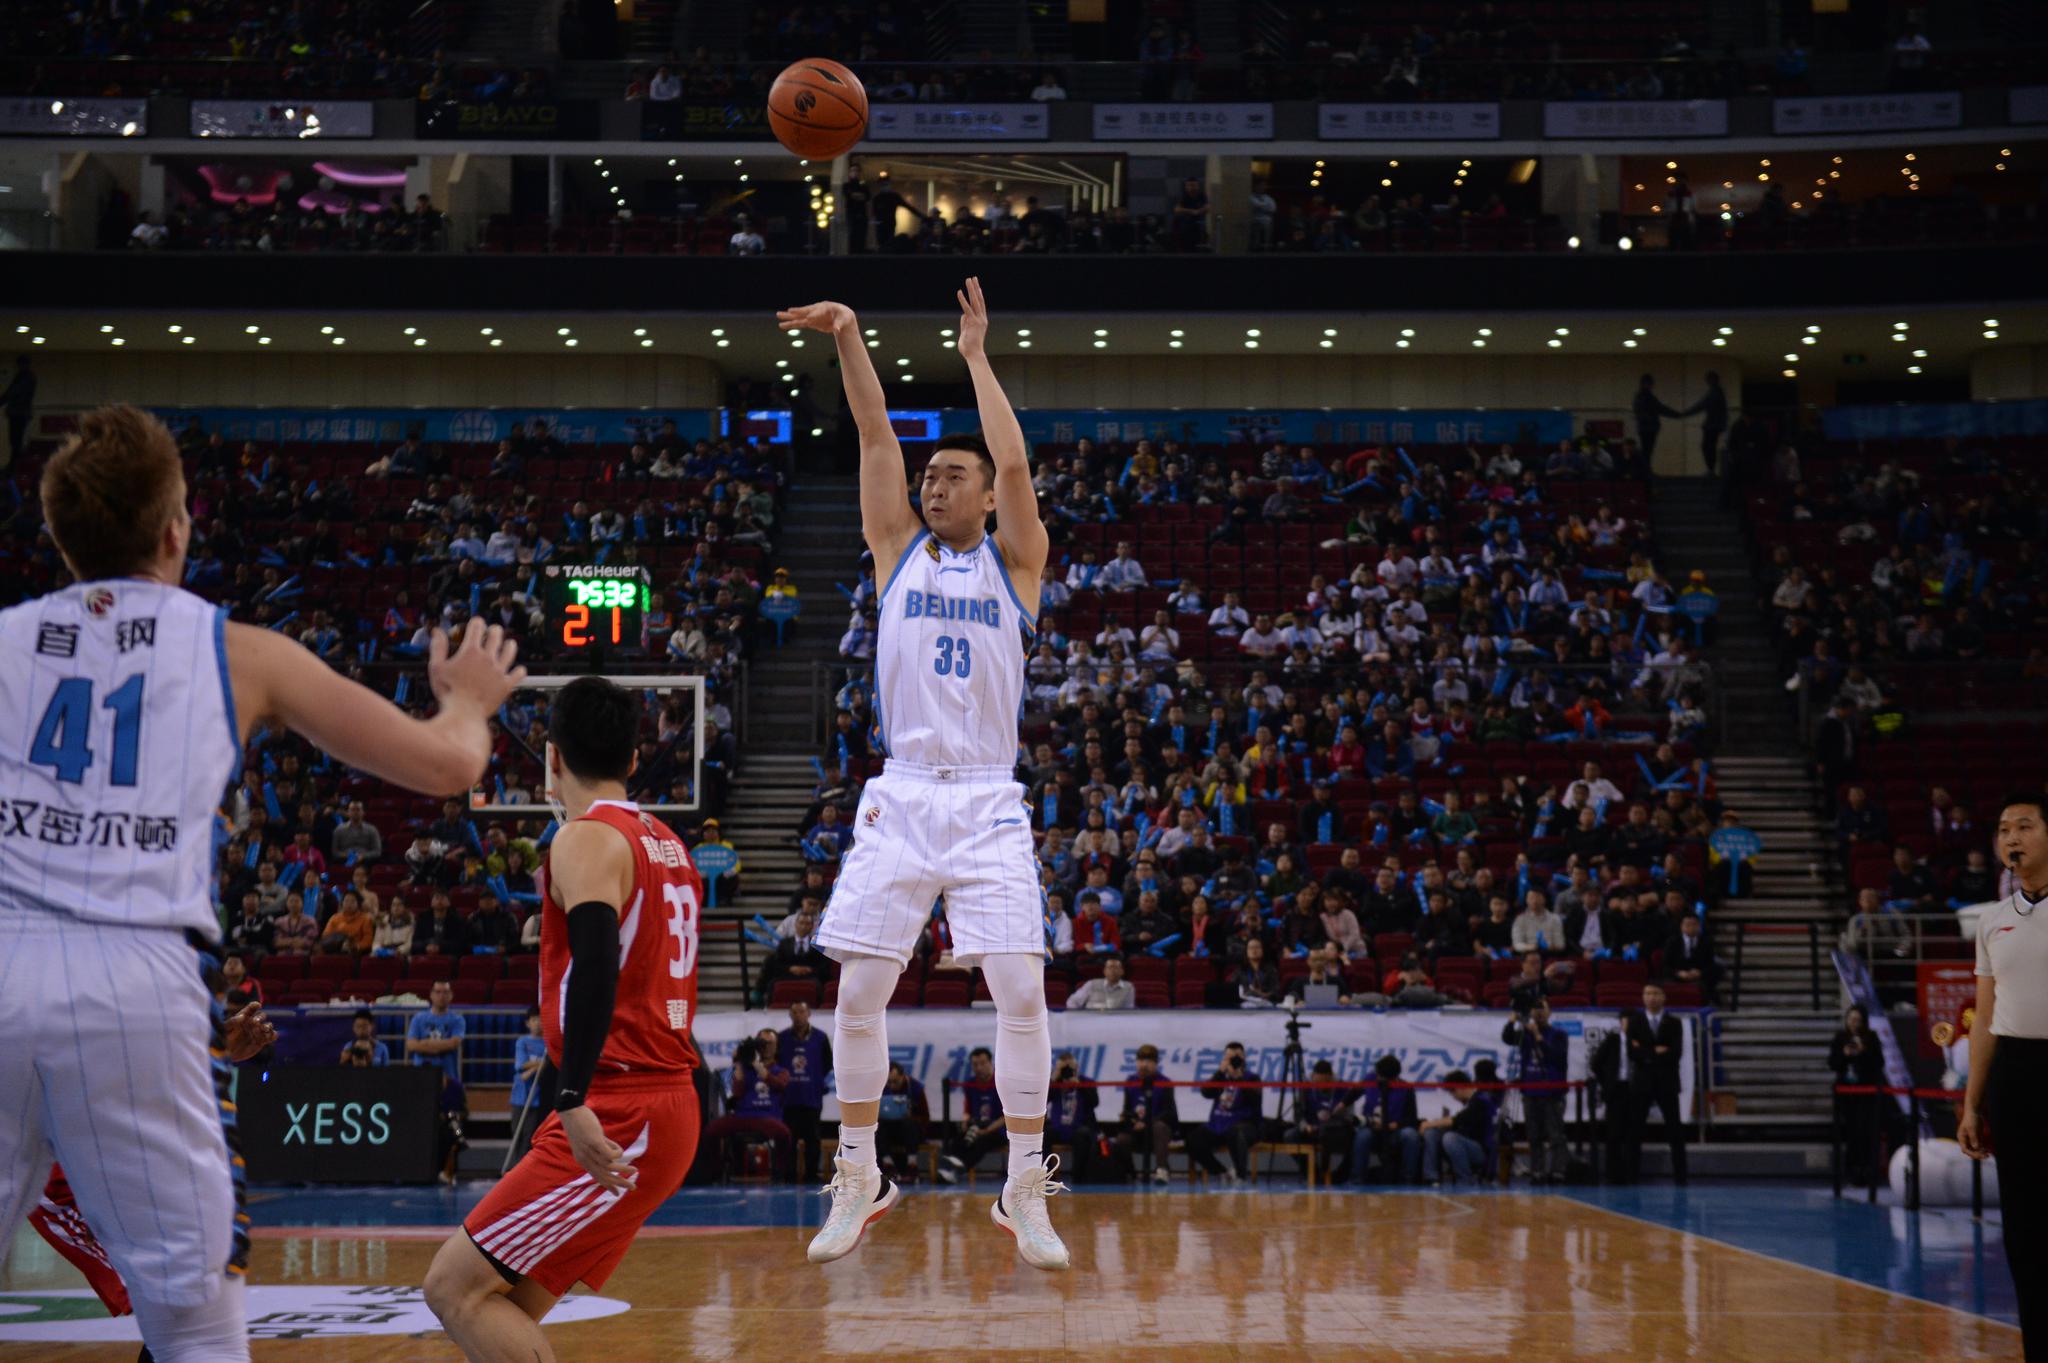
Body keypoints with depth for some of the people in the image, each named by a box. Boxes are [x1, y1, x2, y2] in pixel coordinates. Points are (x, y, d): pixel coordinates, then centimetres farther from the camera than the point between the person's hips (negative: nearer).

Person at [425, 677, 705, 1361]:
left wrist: (574, 1100, -31)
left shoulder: (586, 838, -10)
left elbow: (597, 964, -25)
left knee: (455, 1288, -7)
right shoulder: (665, 842, 19)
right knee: (508, 1305, 12)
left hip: (619, 1121, -9)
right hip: (669, 1102, 9)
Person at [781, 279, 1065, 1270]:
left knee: (1020, 988, -9)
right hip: (900, 796, 2)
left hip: (988, 802, -2)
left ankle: (1026, 1191, -1)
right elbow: (877, 436, 3)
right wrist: (848, 338, -7)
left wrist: (976, 355, -2)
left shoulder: (1014, 561, 7)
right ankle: (858, 1179, 12)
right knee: (859, 989, -1)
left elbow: (1014, 463, -8)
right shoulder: (897, 549, 12)